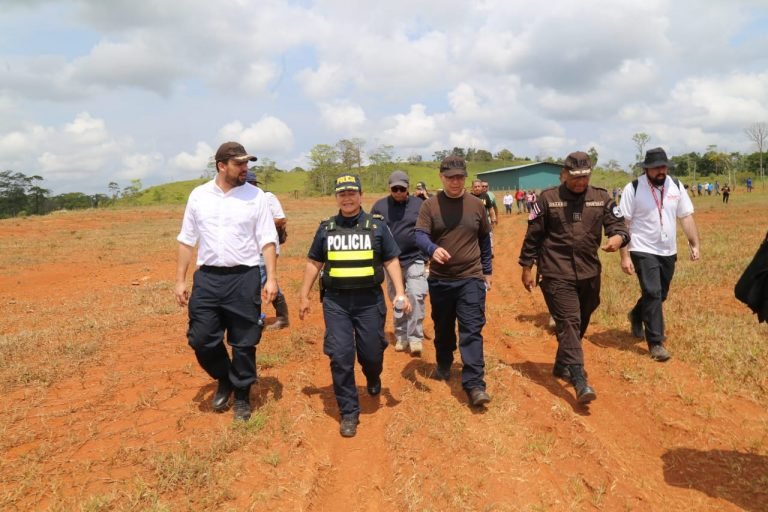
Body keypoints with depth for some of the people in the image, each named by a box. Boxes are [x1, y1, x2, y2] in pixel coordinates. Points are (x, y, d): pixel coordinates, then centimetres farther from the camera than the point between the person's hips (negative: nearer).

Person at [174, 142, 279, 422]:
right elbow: (187, 240, 9)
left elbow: (267, 240, -2)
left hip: (244, 277, -2)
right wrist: (180, 280, 5)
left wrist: (271, 278, -10)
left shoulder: (255, 195, -1)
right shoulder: (199, 195, 5)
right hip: (207, 277, 2)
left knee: (244, 343, 6)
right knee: (201, 339, 3)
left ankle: (242, 396, 25)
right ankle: (224, 379, 31)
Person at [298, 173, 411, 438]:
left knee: (372, 353, 7)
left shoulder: (377, 226, 3)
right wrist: (304, 296, 11)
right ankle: (349, 412, 11)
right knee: (340, 356, -3)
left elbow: (391, 260, 4)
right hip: (335, 301, 1)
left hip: (369, 300, -1)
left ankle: (373, 378, 44)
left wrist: (400, 292, -6)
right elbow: (314, 263, 13)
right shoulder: (326, 228, 8)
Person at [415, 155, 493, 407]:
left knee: (471, 331, -6)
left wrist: (487, 271, 15)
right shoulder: (430, 205, -3)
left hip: (471, 278, 0)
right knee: (443, 328, 19)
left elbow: (485, 239, 13)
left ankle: (474, 385, -5)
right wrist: (433, 249, -36)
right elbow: (420, 235, -14)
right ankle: (443, 365, 43)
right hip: (440, 279, 1)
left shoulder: (476, 205, 3)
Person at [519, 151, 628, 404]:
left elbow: (618, 225, 4)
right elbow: (533, 235, 2)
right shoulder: (548, 199, -2)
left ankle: (562, 365, 34)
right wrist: (527, 268, 3)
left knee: (580, 323, 15)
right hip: (557, 274, -4)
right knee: (569, 322, -11)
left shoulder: (601, 198, 6)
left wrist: (618, 237, -21)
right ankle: (579, 380, -13)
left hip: (589, 274, 5)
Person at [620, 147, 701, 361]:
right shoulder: (633, 188, -12)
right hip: (644, 251, -5)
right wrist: (625, 255, -16)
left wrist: (694, 244, 1)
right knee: (653, 293, -11)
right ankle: (655, 343, -1)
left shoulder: (675, 186, 2)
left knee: (659, 295, 17)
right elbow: (622, 223, -12)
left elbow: (686, 216, 8)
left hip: (668, 252, 5)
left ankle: (637, 315, 45)